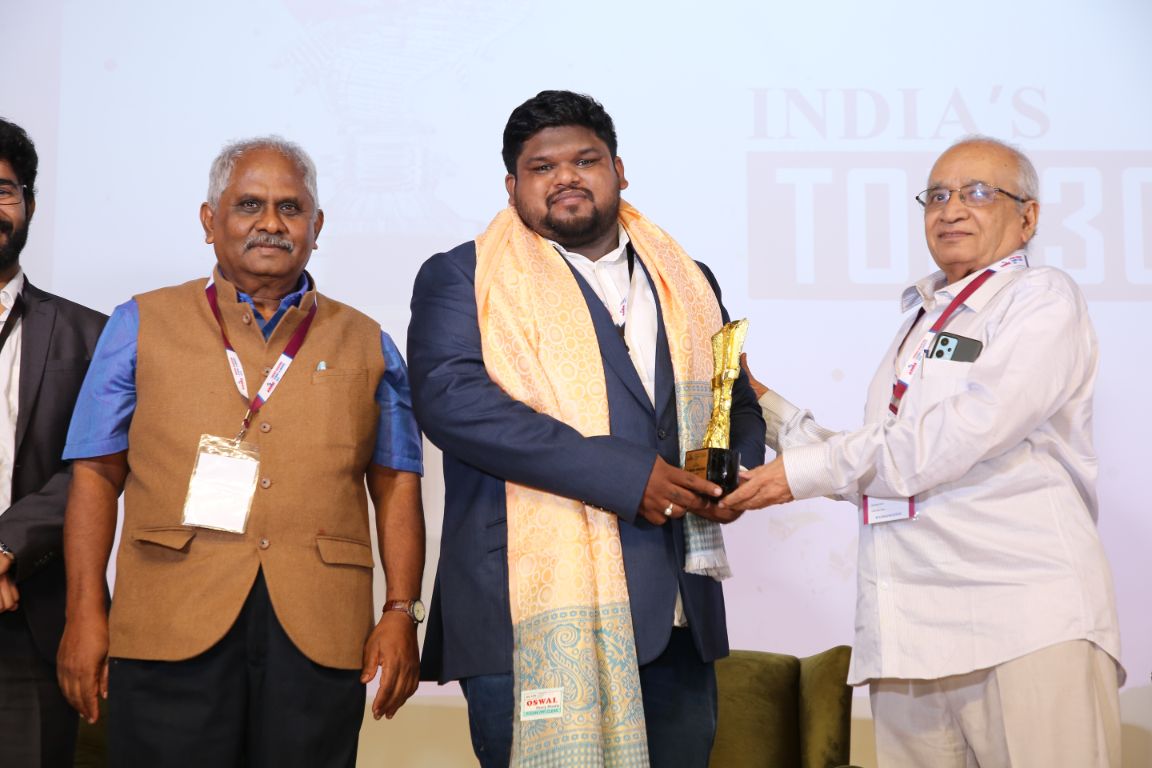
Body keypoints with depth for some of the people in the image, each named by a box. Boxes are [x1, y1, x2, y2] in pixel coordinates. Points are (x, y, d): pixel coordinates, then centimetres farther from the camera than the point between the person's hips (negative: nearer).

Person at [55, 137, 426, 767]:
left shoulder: (365, 345, 14)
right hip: (168, 626, -1)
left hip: (319, 634, 1)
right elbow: (97, 476, 7)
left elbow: (395, 485, 10)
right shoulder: (142, 325, 11)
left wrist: (400, 612, -1)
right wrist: (84, 613, -2)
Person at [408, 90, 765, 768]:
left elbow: (741, 407, 25)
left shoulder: (689, 284, 19)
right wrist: (625, 474, -17)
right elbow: (450, 398, -13)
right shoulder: (463, 278, 3)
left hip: (677, 614, 5)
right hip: (532, 617, -4)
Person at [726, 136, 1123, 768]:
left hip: (1028, 624, -6)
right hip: (910, 632, 6)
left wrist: (807, 472, -5)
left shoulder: (1043, 301, 0)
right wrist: (764, 406, 19)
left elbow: (958, 438, -12)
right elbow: (874, 466, 22)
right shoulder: (919, 325, 25)